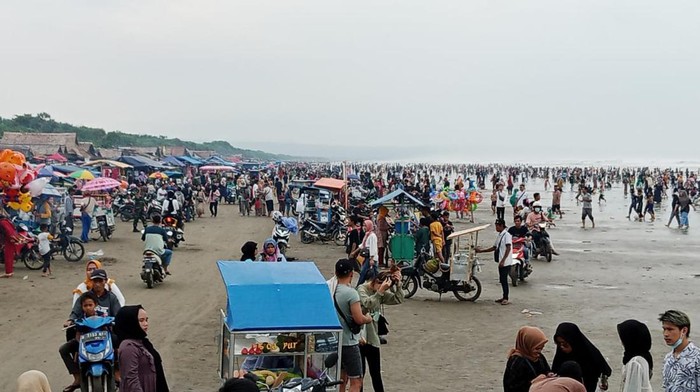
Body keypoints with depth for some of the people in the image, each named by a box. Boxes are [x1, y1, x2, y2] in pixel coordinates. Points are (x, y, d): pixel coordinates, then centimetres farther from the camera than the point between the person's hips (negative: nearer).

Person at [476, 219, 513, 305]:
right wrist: (481, 251, 19)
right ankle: (504, 297, 20)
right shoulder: (499, 236, 15)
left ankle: (506, 298, -1)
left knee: (504, 279, -7)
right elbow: (494, 248, 21)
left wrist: (503, 260, -25)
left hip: (506, 262, -9)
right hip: (501, 262, 9)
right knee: (502, 279, 12)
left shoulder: (507, 235, -12)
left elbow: (508, 248, -19)